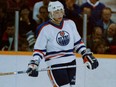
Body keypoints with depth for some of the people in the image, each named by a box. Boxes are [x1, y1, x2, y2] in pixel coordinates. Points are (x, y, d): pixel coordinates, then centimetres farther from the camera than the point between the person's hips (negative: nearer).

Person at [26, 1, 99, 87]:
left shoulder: (70, 23, 5)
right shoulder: (45, 29, -10)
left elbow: (77, 42, 15)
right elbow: (39, 49, -8)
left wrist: (87, 55, 10)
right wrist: (34, 64, -20)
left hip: (71, 63, 6)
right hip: (55, 65, -6)